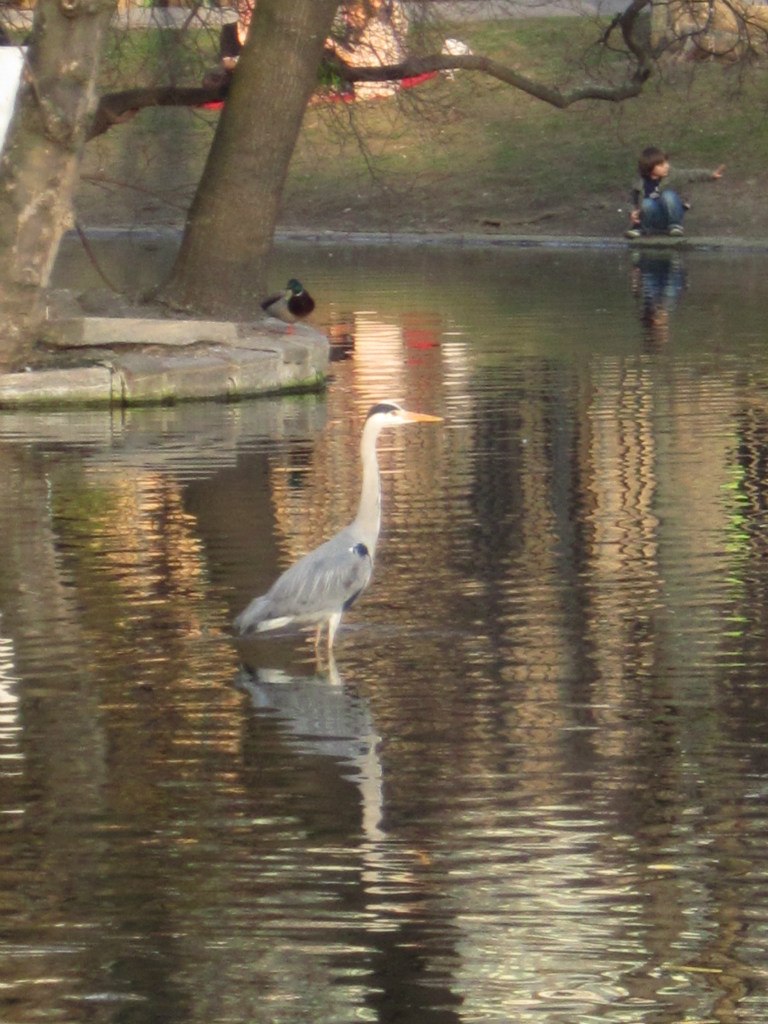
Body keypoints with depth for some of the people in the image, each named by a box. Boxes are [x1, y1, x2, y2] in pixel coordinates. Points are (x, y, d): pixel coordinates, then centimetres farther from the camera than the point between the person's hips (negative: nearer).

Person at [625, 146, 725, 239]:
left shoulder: (670, 176, -14)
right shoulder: (640, 186, -11)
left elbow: (691, 175, -21)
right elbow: (636, 205, 5)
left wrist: (711, 175, -34)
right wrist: (634, 214, -16)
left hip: (672, 214, 0)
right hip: (656, 218, 0)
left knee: (668, 195, -30)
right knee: (647, 204, -32)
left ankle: (675, 225, -11)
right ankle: (641, 228, -5)